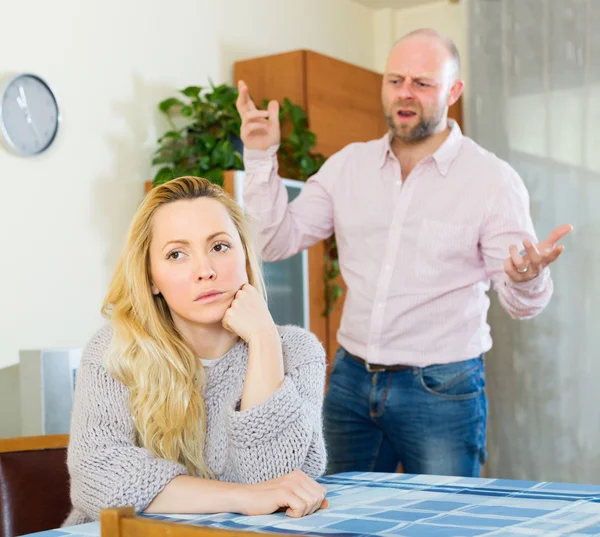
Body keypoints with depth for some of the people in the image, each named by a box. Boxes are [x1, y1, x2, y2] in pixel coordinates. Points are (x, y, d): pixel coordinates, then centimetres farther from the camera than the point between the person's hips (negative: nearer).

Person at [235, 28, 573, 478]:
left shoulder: (492, 179, -7)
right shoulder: (348, 165, 5)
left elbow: (521, 304, -9)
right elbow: (276, 242, 2)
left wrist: (527, 278, -32)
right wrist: (262, 156, -8)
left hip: (443, 389, -3)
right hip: (352, 379, 4)